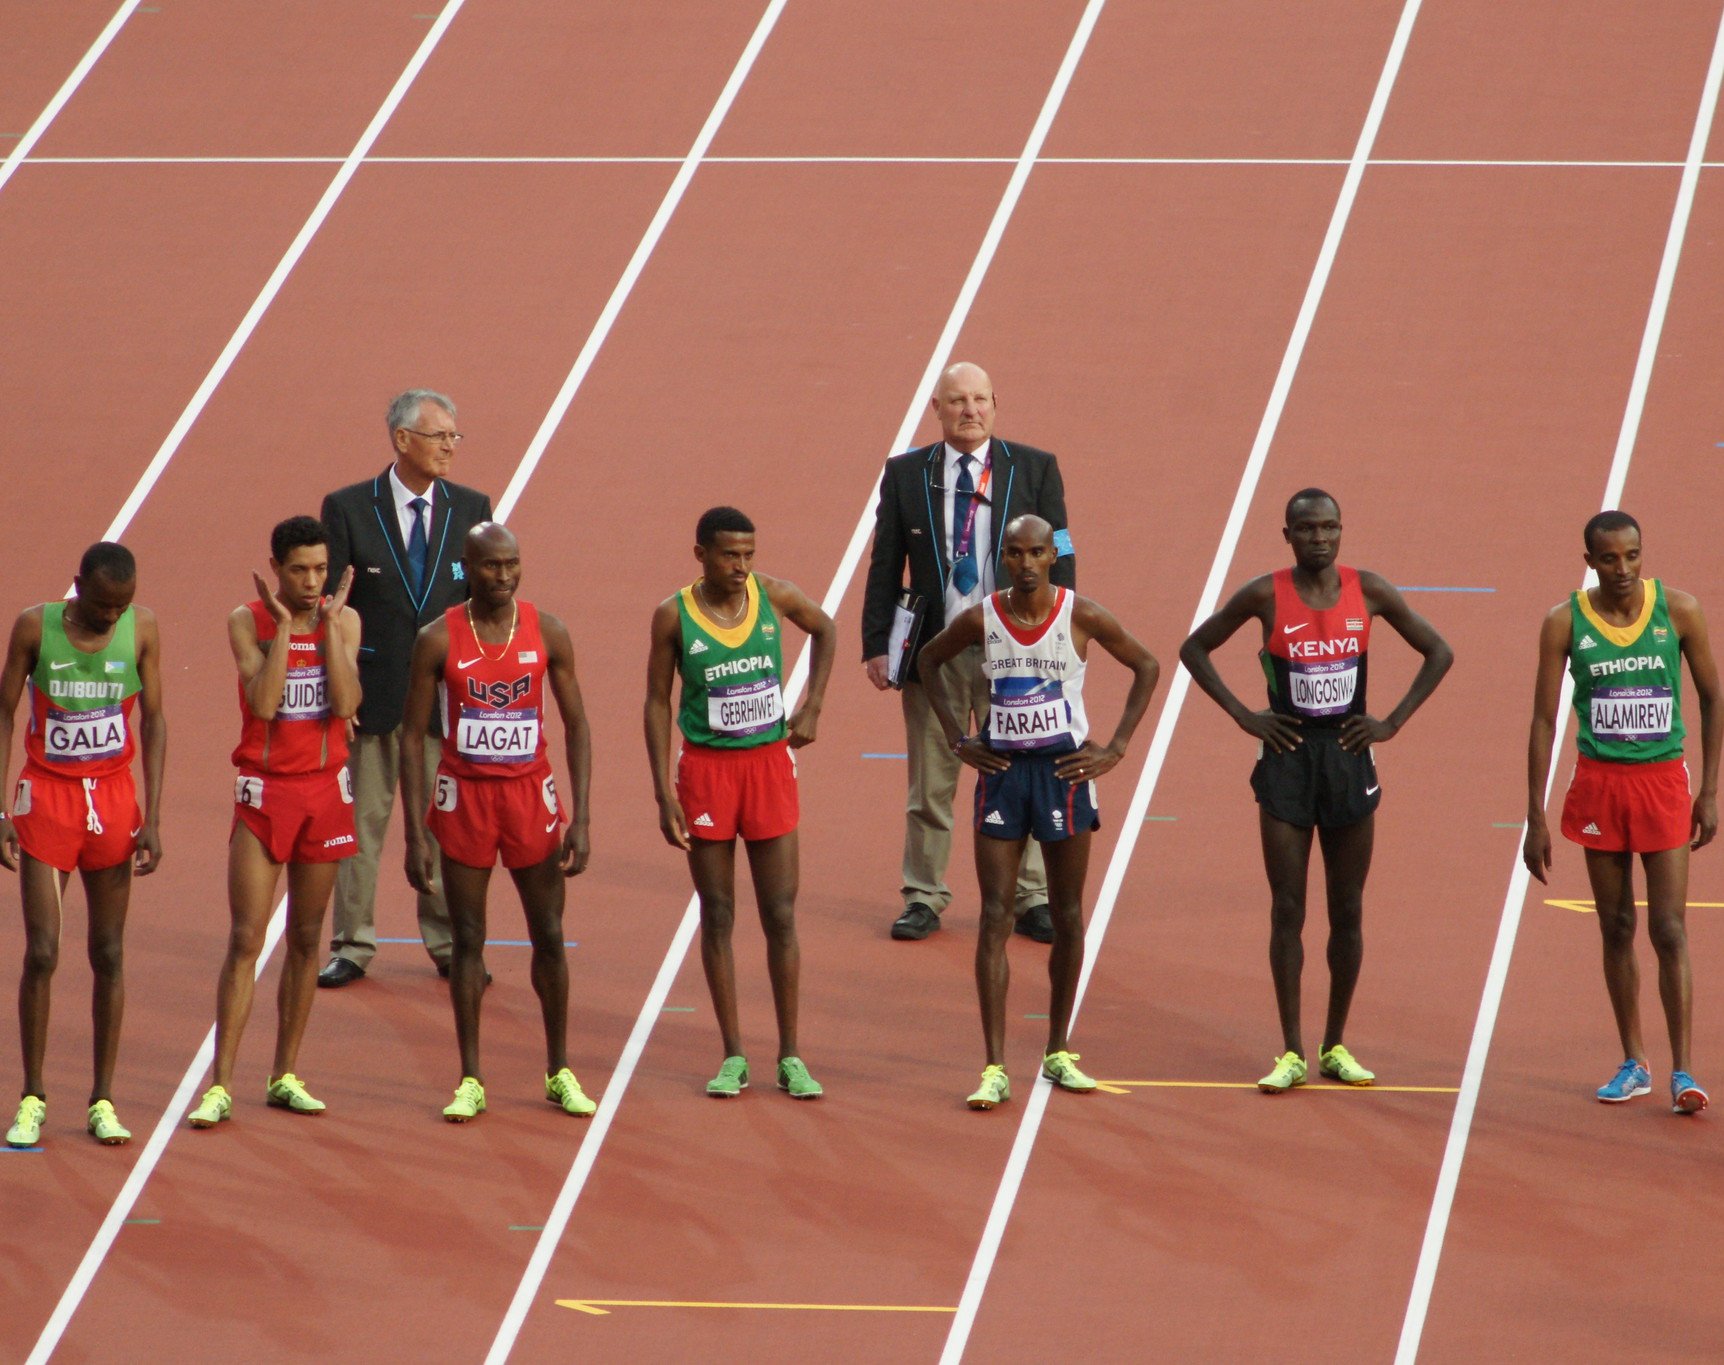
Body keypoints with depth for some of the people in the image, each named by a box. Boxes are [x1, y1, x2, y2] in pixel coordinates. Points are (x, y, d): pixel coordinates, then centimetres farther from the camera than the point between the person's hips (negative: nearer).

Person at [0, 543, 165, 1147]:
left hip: (113, 800, 2)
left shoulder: (142, 628, -4)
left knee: (109, 955, 4)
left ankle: (103, 1100, 11)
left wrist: (152, 818, -4)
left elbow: (154, 720, 1)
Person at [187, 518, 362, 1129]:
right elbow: (262, 703, -19)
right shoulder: (248, 621, -6)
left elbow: (346, 703, -13)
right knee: (246, 940, -7)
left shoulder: (344, 620, 1)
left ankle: (284, 1076, 19)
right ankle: (220, 1086, -7)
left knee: (306, 939, 9)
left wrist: (329, 623, -15)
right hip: (265, 791, -3)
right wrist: (283, 624, -19)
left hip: (325, 790, 3)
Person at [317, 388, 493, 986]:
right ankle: (352, 945, 14)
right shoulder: (347, 509, -3)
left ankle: (449, 943, 17)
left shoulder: (471, 509, 4)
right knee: (361, 821, 6)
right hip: (370, 695, -2)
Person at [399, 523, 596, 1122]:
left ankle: (560, 1072, 18)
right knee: (467, 939, 3)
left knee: (549, 937, 5)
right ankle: (470, 1081, 9)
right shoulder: (438, 640, -6)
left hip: (530, 792, 1)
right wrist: (415, 834, -9)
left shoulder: (547, 633, -3)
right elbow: (413, 736, -3)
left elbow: (577, 726, 2)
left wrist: (580, 819, -6)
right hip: (463, 796, -1)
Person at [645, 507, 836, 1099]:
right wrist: (663, 793, -9)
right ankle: (733, 1057, 11)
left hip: (770, 762, 1)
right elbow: (657, 702, -3)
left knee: (781, 916, 2)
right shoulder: (674, 616, -8)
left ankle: (790, 1057, 8)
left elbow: (826, 629, 17)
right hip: (705, 767, -1)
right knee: (717, 916, 4)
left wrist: (811, 707, 7)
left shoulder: (773, 596, -4)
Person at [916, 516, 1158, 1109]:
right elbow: (931, 660, 15)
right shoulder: (980, 619, -4)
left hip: (1063, 770, -1)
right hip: (1001, 770, 1)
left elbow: (1147, 666, 3)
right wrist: (957, 738, 7)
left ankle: (1059, 1053, 23)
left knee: (1067, 916, 8)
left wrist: (1116, 748, -3)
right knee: (995, 917, -4)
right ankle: (995, 1068, -6)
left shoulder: (1081, 615, -8)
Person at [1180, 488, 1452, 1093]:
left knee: (1347, 911, 6)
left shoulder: (1368, 591, -1)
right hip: (1287, 756, -2)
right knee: (1287, 910, -1)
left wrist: (1393, 723, -1)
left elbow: (1438, 652, 8)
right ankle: (1291, 1052, 4)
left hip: (1348, 755, 2)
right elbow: (1194, 648, 4)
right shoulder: (1266, 595, -5)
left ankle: (1336, 1045, 16)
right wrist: (1244, 715, -4)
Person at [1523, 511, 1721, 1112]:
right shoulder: (1565, 622, -5)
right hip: (1598, 783, 1)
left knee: (1669, 930, -7)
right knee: (1617, 928, 8)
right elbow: (1544, 720, -1)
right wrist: (1535, 819, -4)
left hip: (1663, 780, -1)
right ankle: (1633, 1063, 19)